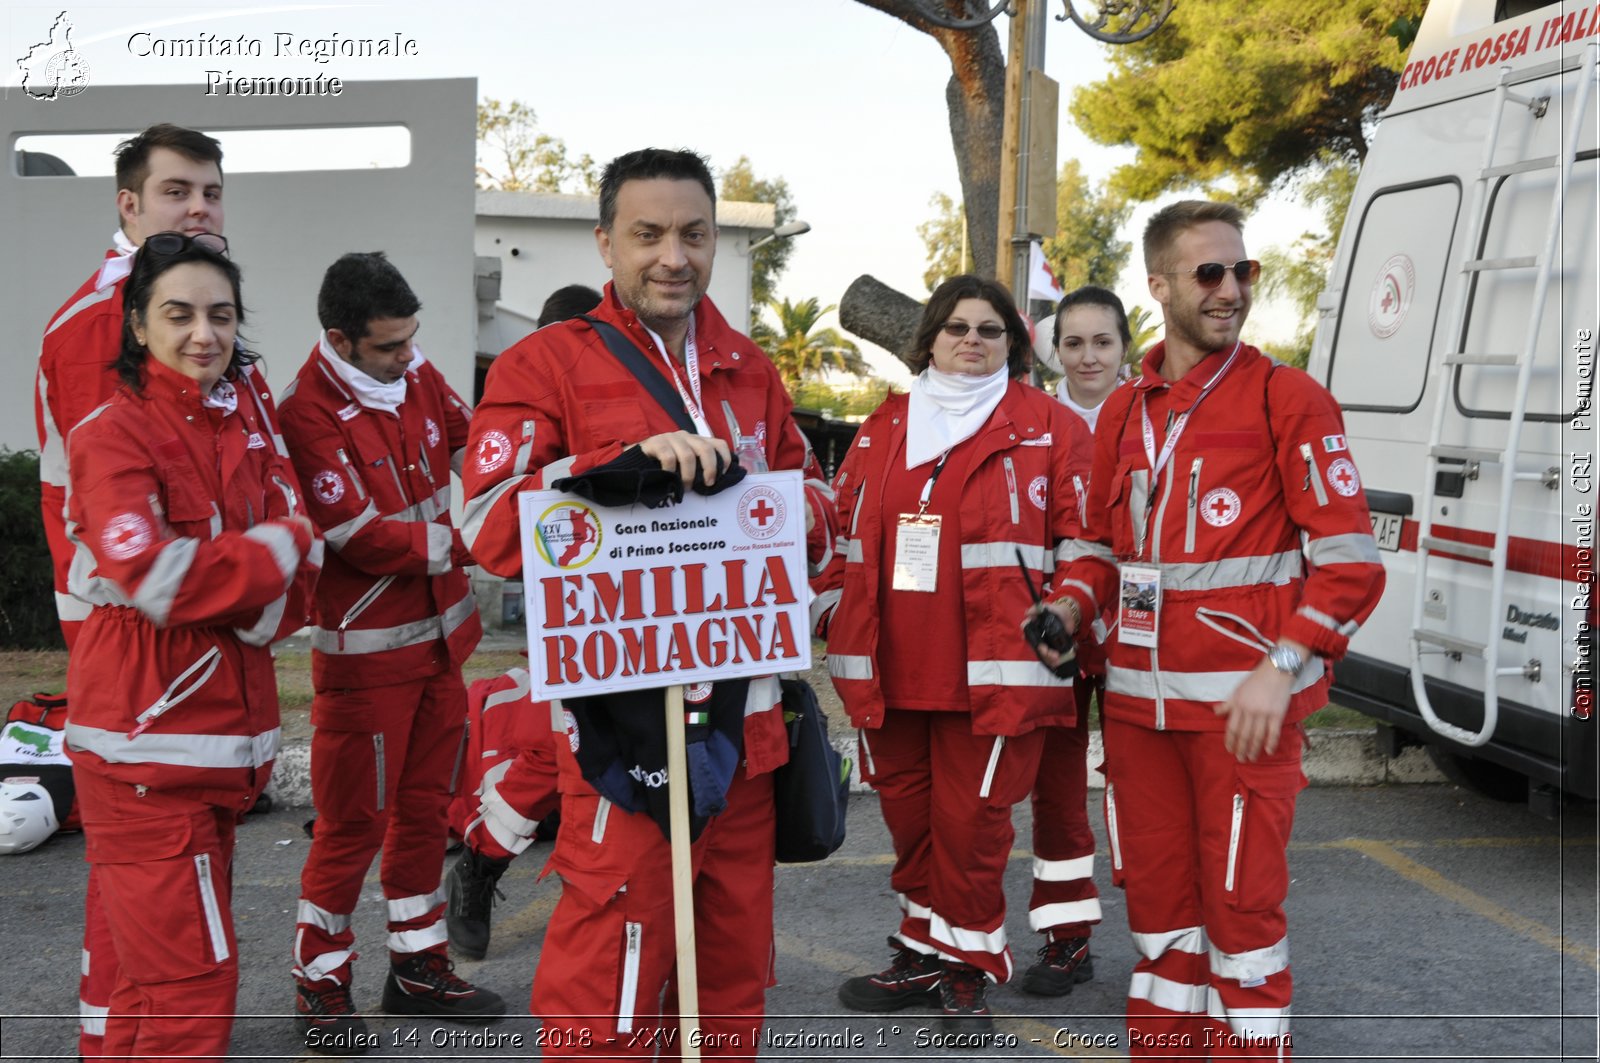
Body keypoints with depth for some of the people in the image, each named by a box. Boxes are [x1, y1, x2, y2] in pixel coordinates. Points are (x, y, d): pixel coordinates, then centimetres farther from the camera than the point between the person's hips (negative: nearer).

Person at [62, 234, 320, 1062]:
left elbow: (295, 571, 7)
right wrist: (279, 548, -11)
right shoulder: (112, 435, -8)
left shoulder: (248, 412, 11)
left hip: (228, 728, 7)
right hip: (145, 740, -7)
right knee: (189, 977, -8)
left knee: (161, 972, 16)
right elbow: (152, 576, -22)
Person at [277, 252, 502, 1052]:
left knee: (425, 805, 16)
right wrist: (470, 542, -15)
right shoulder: (309, 414, -18)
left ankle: (418, 965, 29)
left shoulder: (417, 378, 3)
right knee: (354, 821, 0)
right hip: (366, 650, -7)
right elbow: (361, 537, -21)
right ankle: (320, 985, 16)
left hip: (441, 634, 7)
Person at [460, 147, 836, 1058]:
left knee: (735, 971, 15)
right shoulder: (545, 365, -3)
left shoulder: (751, 371, 14)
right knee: (610, 985, -3)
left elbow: (817, 507, 17)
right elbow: (494, 523, -14)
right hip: (623, 716, -6)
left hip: (744, 715, 6)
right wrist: (628, 464, -25)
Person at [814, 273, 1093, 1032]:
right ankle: (924, 954, 29)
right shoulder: (883, 428, 13)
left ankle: (967, 965, 19)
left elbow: (1083, 540, -1)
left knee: (970, 817, 1)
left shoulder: (1048, 429, 2)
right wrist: (814, 613, 9)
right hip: (891, 668, 4)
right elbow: (843, 530, 14)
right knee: (907, 812, 12)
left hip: (991, 669, -4)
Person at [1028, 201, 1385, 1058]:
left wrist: (1282, 667, -16)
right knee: (1157, 899, 13)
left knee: (1242, 907, 0)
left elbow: (1349, 558, -8)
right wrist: (1072, 603, 2)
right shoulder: (1122, 413, 11)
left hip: (1244, 704, -5)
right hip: (1138, 700, 5)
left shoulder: (1287, 400, -5)